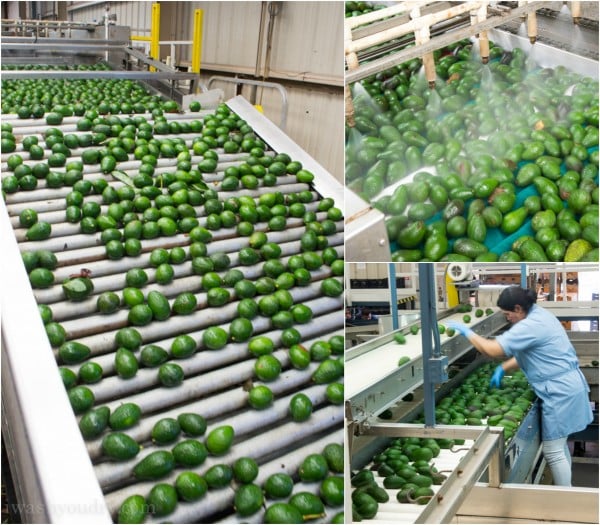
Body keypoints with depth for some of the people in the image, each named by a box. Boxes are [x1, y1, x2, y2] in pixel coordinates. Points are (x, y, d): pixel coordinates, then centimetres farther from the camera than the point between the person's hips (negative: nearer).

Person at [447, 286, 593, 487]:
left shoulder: (531, 326, -24)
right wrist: (503, 368, 10)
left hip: (560, 392, -11)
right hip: (566, 386, 11)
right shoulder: (538, 314, 8)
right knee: (559, 446, 19)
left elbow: (493, 349, -26)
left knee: (553, 451, -1)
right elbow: (524, 353, 18)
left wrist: (467, 332, -15)